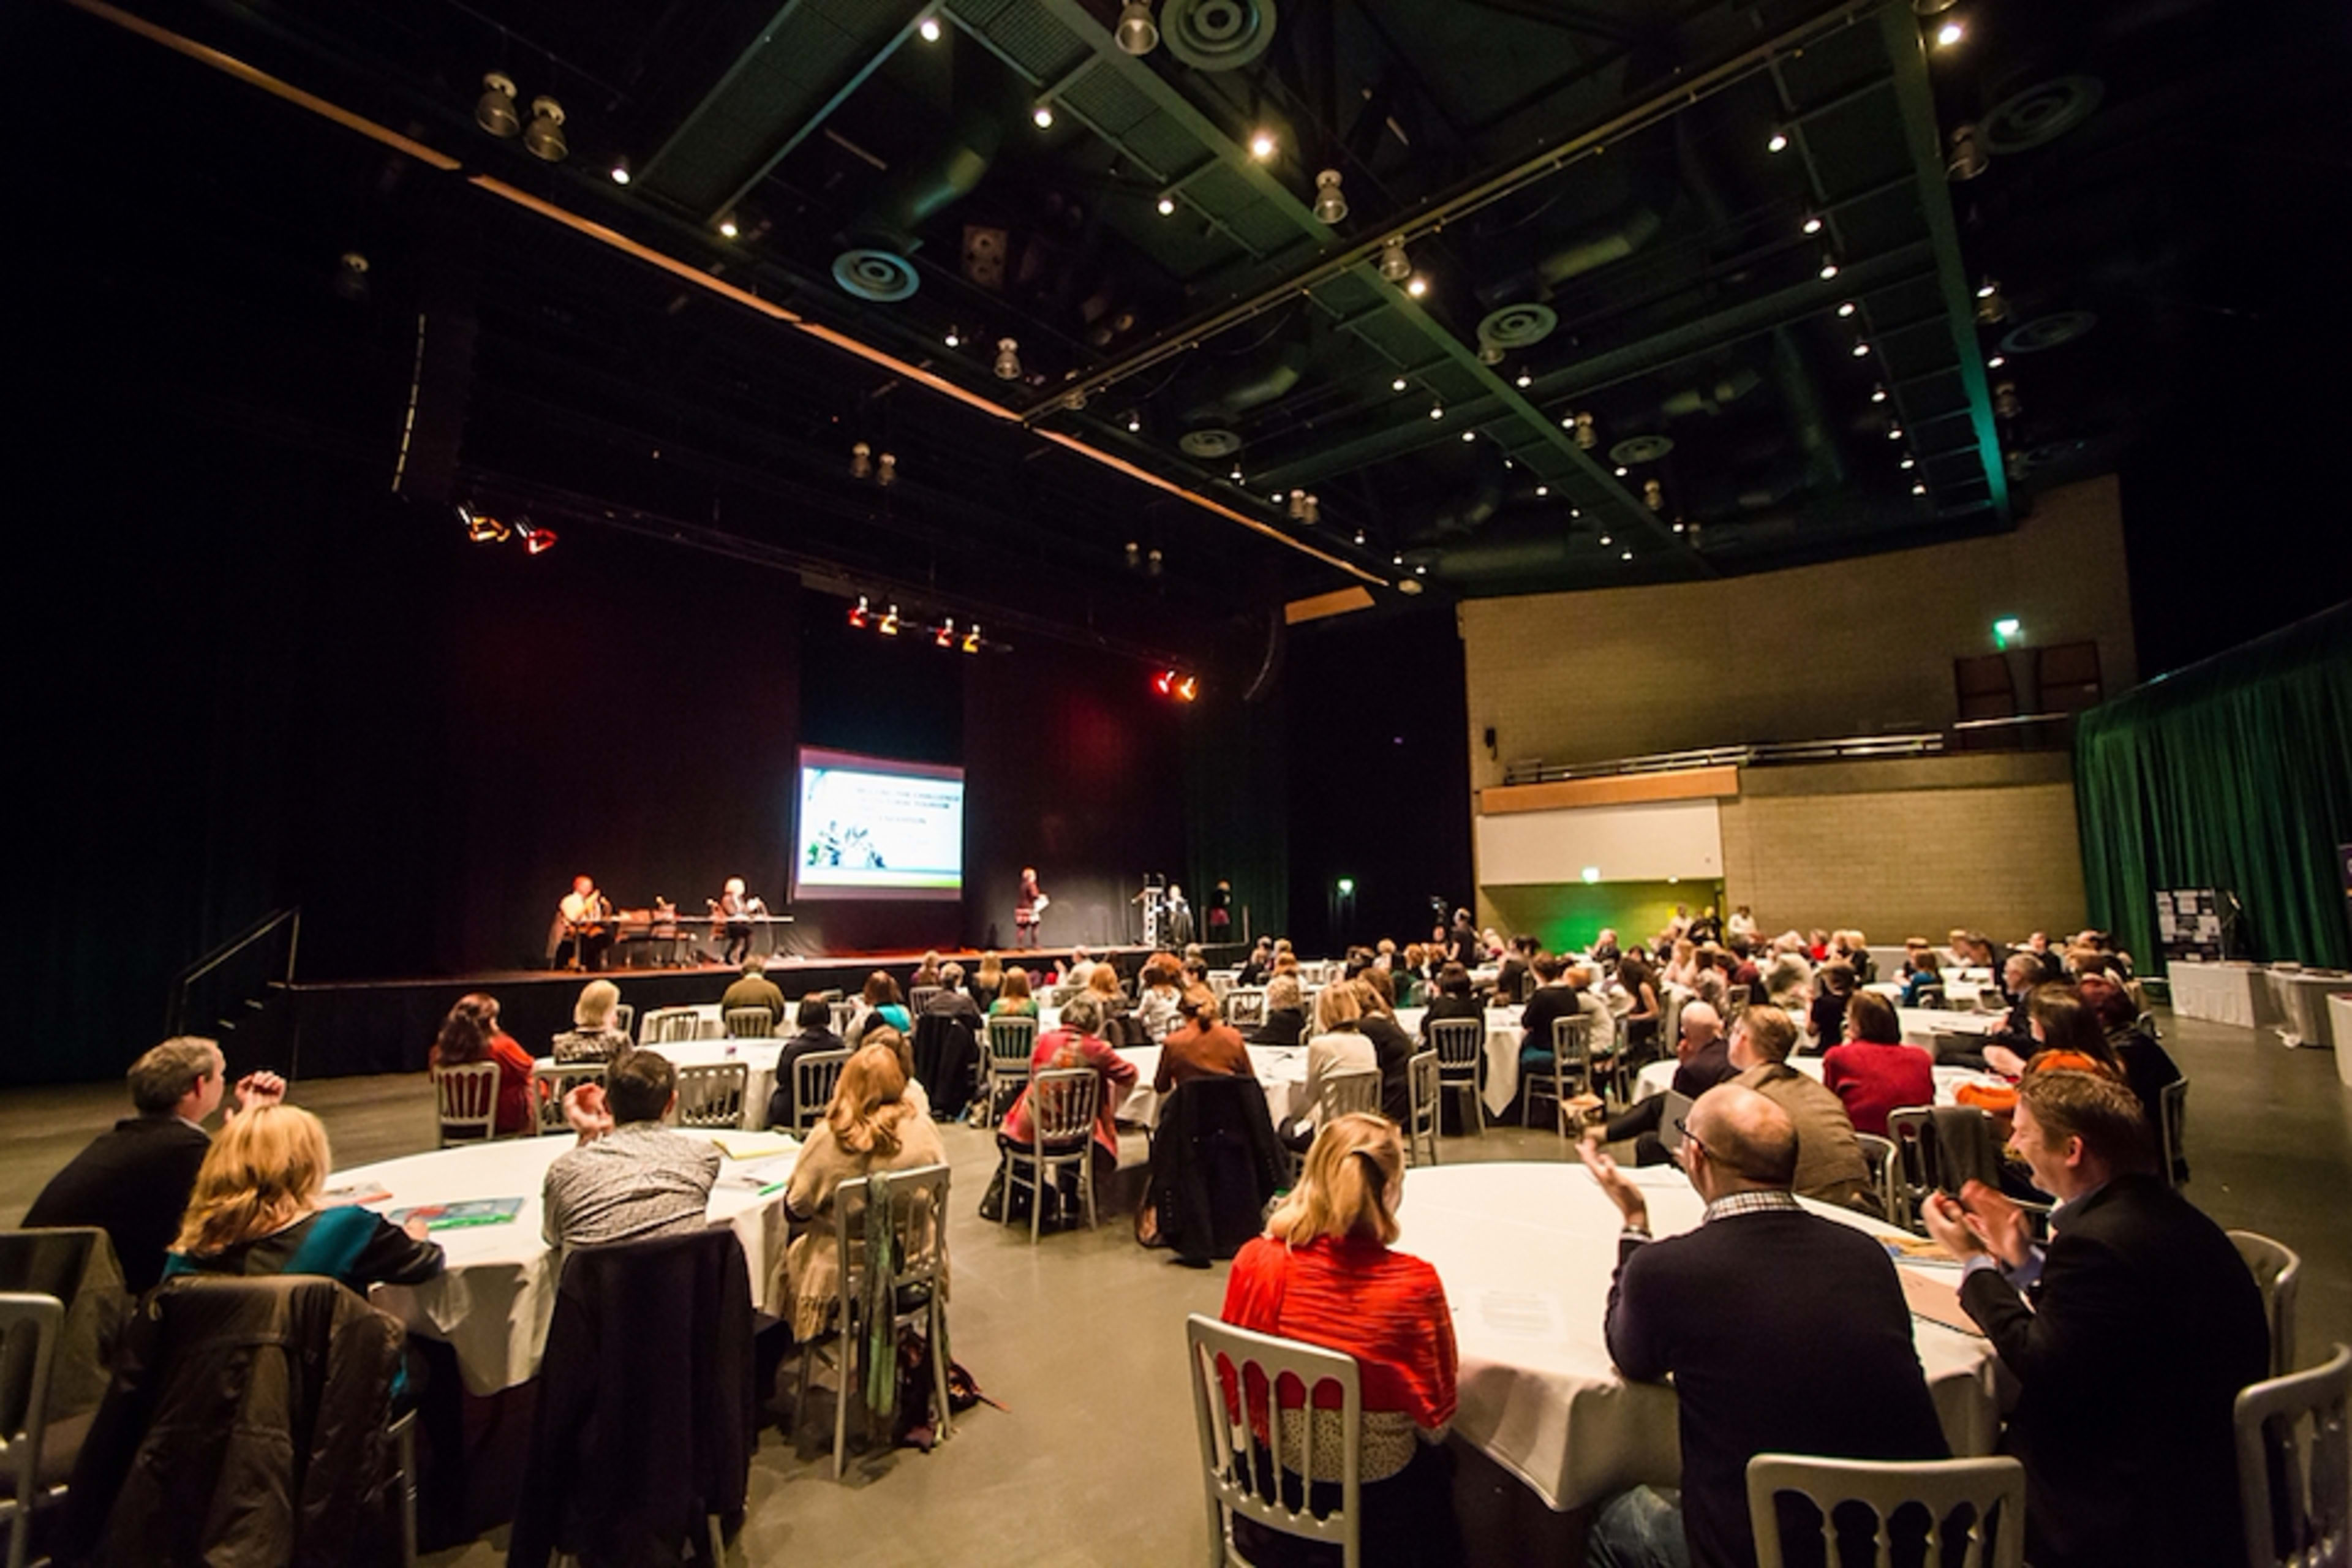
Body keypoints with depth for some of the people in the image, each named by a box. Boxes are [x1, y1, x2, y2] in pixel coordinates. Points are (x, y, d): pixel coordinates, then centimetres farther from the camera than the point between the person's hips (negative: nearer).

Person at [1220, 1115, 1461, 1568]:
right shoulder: (1414, 1283, -26)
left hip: (1277, 1478, 2)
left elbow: (1233, 1397, -7)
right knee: (1439, 1462, 33)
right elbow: (1435, 1425, -12)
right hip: (1376, 1492, -2)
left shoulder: (1255, 1262, -21)